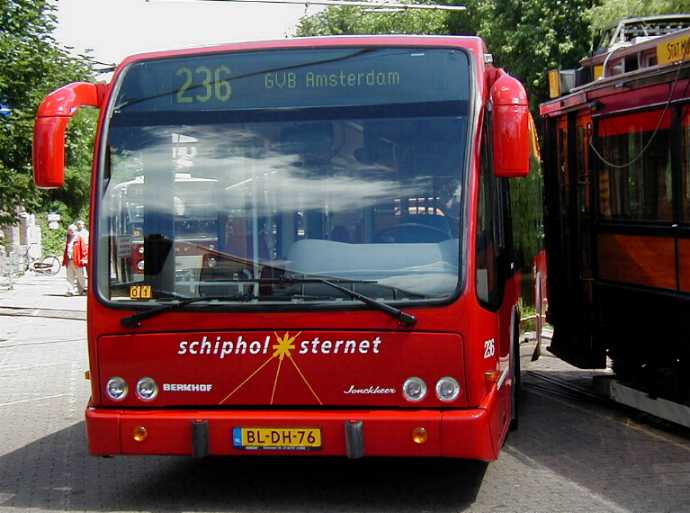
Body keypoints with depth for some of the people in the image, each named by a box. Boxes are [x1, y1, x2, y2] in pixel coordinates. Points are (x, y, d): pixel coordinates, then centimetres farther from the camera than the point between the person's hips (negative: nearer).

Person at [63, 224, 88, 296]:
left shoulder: (79, 238, -5)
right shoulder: (68, 239, 15)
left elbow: (85, 249, -11)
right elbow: (66, 250, 20)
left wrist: (83, 259, -16)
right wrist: (65, 259, 15)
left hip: (77, 261, -6)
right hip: (69, 261, 6)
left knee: (80, 276, 5)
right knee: (70, 276, 3)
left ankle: (83, 289, 18)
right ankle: (70, 290, 3)